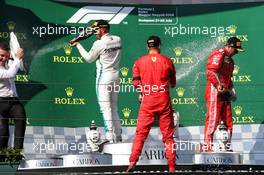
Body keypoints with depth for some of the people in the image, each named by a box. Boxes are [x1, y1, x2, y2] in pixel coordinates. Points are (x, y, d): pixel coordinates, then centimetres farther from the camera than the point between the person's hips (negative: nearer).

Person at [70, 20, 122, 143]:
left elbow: (89, 58, 0)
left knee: (105, 107, -6)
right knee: (114, 107, 15)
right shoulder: (117, 40, 5)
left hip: (104, 78, -7)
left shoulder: (99, 44, -14)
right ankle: (118, 136, 17)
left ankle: (110, 137, -10)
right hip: (116, 77, 7)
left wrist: (78, 45, 10)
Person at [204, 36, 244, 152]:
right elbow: (210, 72, -20)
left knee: (228, 121, 10)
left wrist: (231, 88, 15)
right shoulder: (218, 55, -10)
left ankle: (226, 147, 18)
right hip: (214, 91, -10)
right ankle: (207, 147, -10)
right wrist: (218, 86, -28)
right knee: (213, 120, -11)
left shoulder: (229, 59, 22)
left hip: (224, 93, 10)